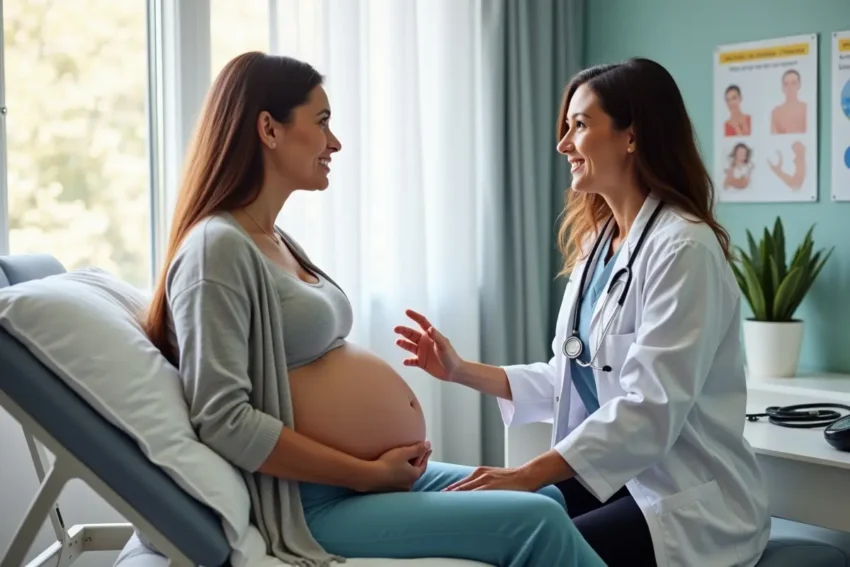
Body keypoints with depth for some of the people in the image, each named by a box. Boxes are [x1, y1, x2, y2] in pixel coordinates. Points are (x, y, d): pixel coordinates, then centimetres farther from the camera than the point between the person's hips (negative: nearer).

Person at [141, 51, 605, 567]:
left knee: (548, 500, 13)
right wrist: (365, 474, -18)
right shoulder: (217, 247, -16)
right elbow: (223, 420, -23)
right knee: (536, 523, -14)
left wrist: (385, 463, 4)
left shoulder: (277, 242, 14)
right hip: (317, 503, -10)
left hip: (379, 476, 10)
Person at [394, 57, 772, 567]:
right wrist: (463, 371, 5)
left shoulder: (683, 248, -16)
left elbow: (650, 409, -24)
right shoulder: (597, 242, 12)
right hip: (608, 476, 8)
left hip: (686, 500, -7)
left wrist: (528, 475, -29)